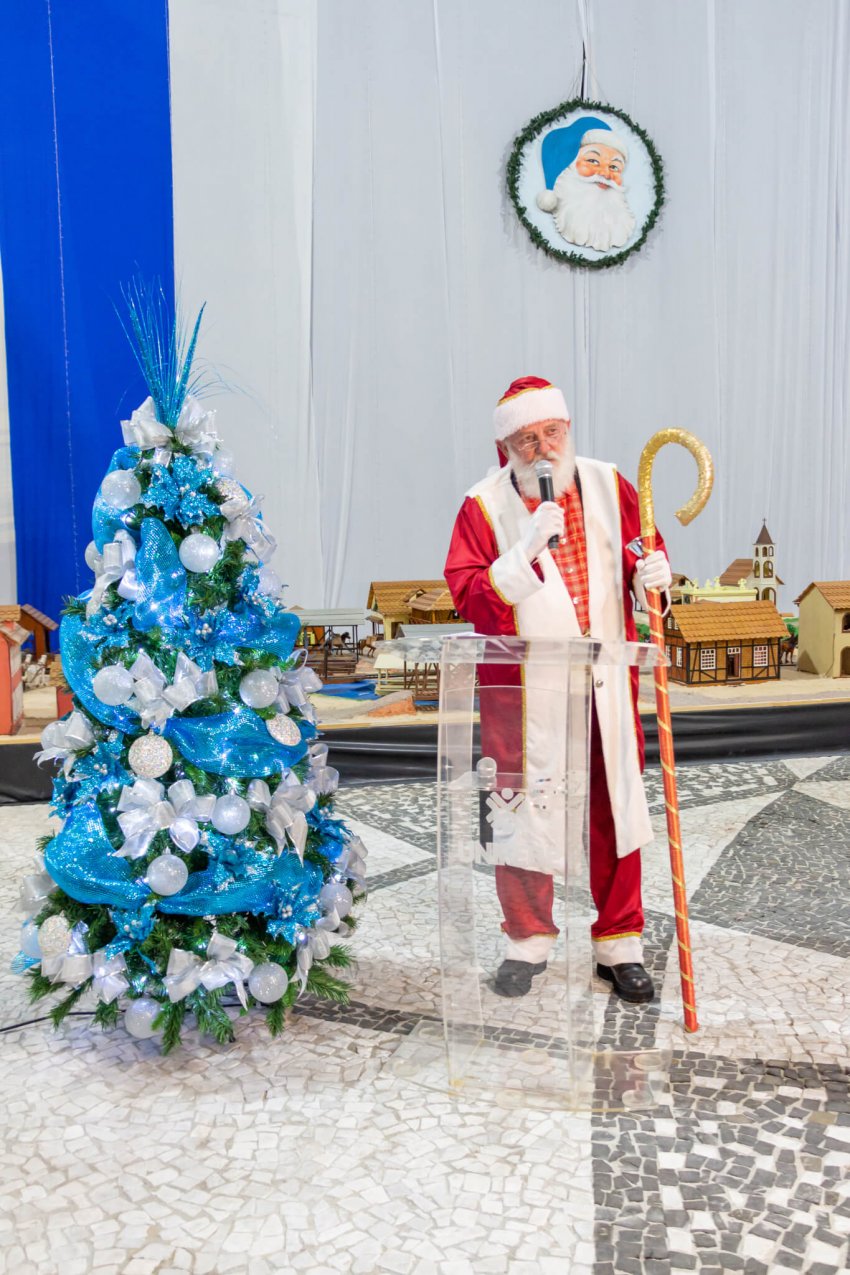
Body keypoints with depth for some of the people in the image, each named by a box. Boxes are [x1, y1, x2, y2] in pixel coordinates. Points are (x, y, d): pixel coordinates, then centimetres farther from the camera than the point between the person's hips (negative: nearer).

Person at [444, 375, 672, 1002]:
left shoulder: (608, 485, 4)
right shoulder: (485, 505, -5)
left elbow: (643, 551, 13)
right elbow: (468, 596, -13)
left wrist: (651, 573, -10)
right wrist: (526, 550, -25)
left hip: (606, 681, 2)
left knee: (614, 805, 7)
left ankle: (619, 943, 25)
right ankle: (529, 939, 28)